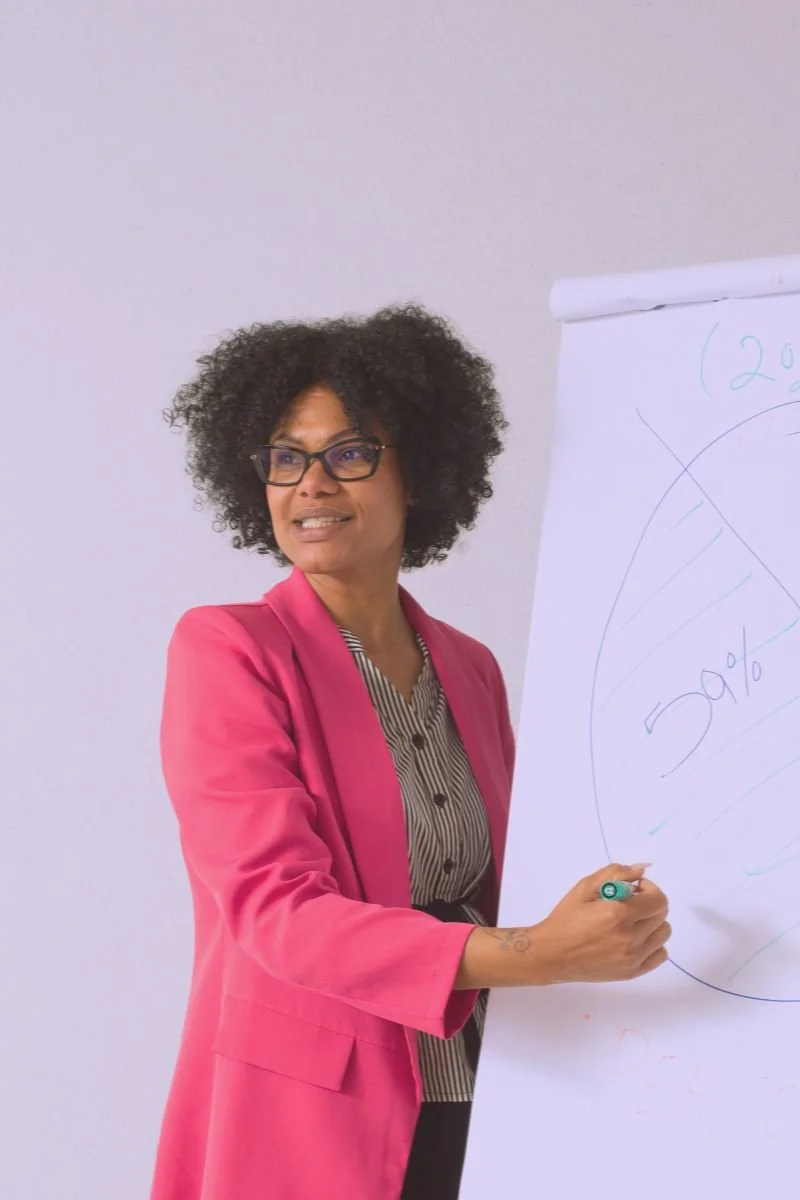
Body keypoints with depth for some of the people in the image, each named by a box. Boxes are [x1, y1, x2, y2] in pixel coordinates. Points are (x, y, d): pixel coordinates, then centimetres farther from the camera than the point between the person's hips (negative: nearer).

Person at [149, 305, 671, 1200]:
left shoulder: (471, 671, 8)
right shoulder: (226, 650, -9)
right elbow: (276, 909, -20)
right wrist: (527, 955, -31)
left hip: (472, 1109, 5)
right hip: (305, 1121, -5)